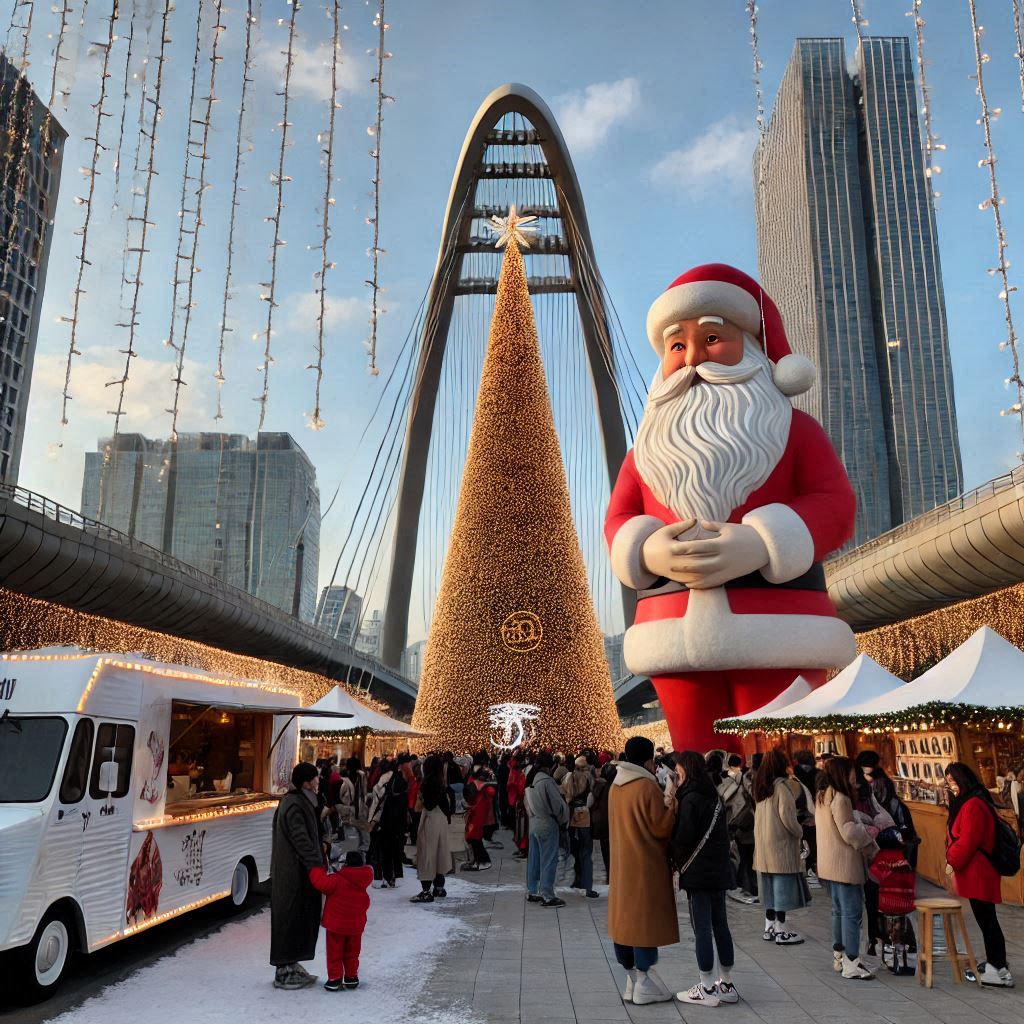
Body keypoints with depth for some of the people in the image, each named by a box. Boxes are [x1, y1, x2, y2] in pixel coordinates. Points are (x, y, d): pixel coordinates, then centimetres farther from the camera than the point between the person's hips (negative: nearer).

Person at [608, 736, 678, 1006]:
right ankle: (644, 985, 7)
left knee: (625, 919, 12)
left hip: (622, 864, 7)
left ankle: (632, 978, 21)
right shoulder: (648, 787, -17)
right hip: (646, 865, -7)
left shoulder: (616, 786, 6)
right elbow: (661, 828, -15)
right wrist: (671, 806, -1)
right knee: (646, 920, 1)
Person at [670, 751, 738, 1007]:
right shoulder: (714, 797, 10)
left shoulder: (690, 799, -15)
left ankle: (708, 989, 3)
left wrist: (676, 861, -1)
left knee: (702, 929, -2)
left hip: (697, 872, -8)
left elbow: (683, 837, -18)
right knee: (720, 925, 13)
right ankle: (727, 984, 21)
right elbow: (721, 834, 15)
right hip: (719, 870, 8)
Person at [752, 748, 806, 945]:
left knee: (771, 887, 14)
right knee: (783, 887, -1)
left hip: (764, 845, 8)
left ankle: (770, 927, 20)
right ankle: (781, 931, 3)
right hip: (781, 844, -8)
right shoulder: (781, 786, -14)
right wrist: (799, 832, -2)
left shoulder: (761, 787, 10)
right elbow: (786, 817, -19)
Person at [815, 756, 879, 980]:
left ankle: (839, 955, 27)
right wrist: (868, 832, -2)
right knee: (852, 911, -5)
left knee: (839, 909, 18)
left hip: (830, 864, 10)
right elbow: (849, 832, -19)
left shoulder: (822, 797, 12)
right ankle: (851, 963, -4)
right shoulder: (840, 799, -19)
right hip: (845, 863, -10)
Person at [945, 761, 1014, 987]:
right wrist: (952, 859, 10)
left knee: (986, 919, -5)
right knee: (985, 919, 15)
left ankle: (1000, 971, -1)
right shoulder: (966, 803, 15)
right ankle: (993, 963, 23)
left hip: (979, 873, -10)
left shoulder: (973, 805, -18)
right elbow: (958, 838, 20)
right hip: (976, 873, 10)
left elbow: (968, 841, -20)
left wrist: (952, 862, -10)